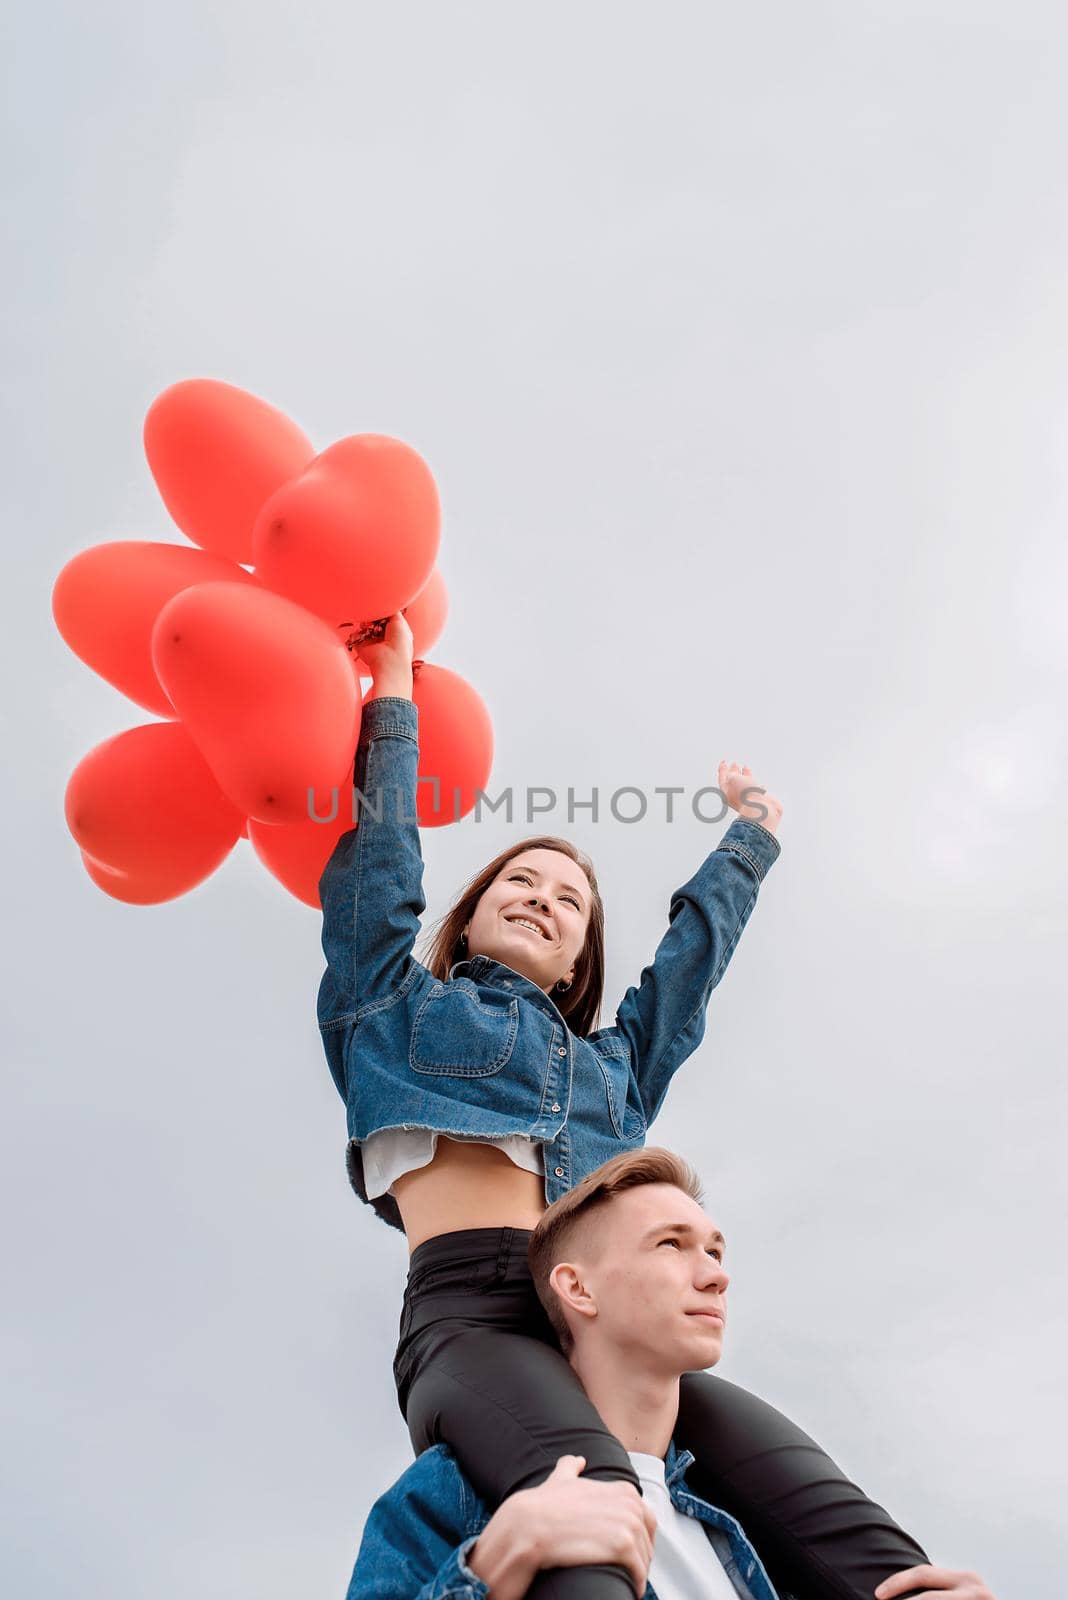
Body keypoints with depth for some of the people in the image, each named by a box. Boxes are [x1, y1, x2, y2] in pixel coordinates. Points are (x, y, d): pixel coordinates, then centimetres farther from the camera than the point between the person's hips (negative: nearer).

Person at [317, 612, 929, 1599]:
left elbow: (695, 947, 42)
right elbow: (378, 868, 18)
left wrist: (751, 834, 54)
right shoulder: (401, 1008, 24)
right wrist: (392, 694, 23)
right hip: (472, 1310, -4)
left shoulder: (613, 1064, 34)